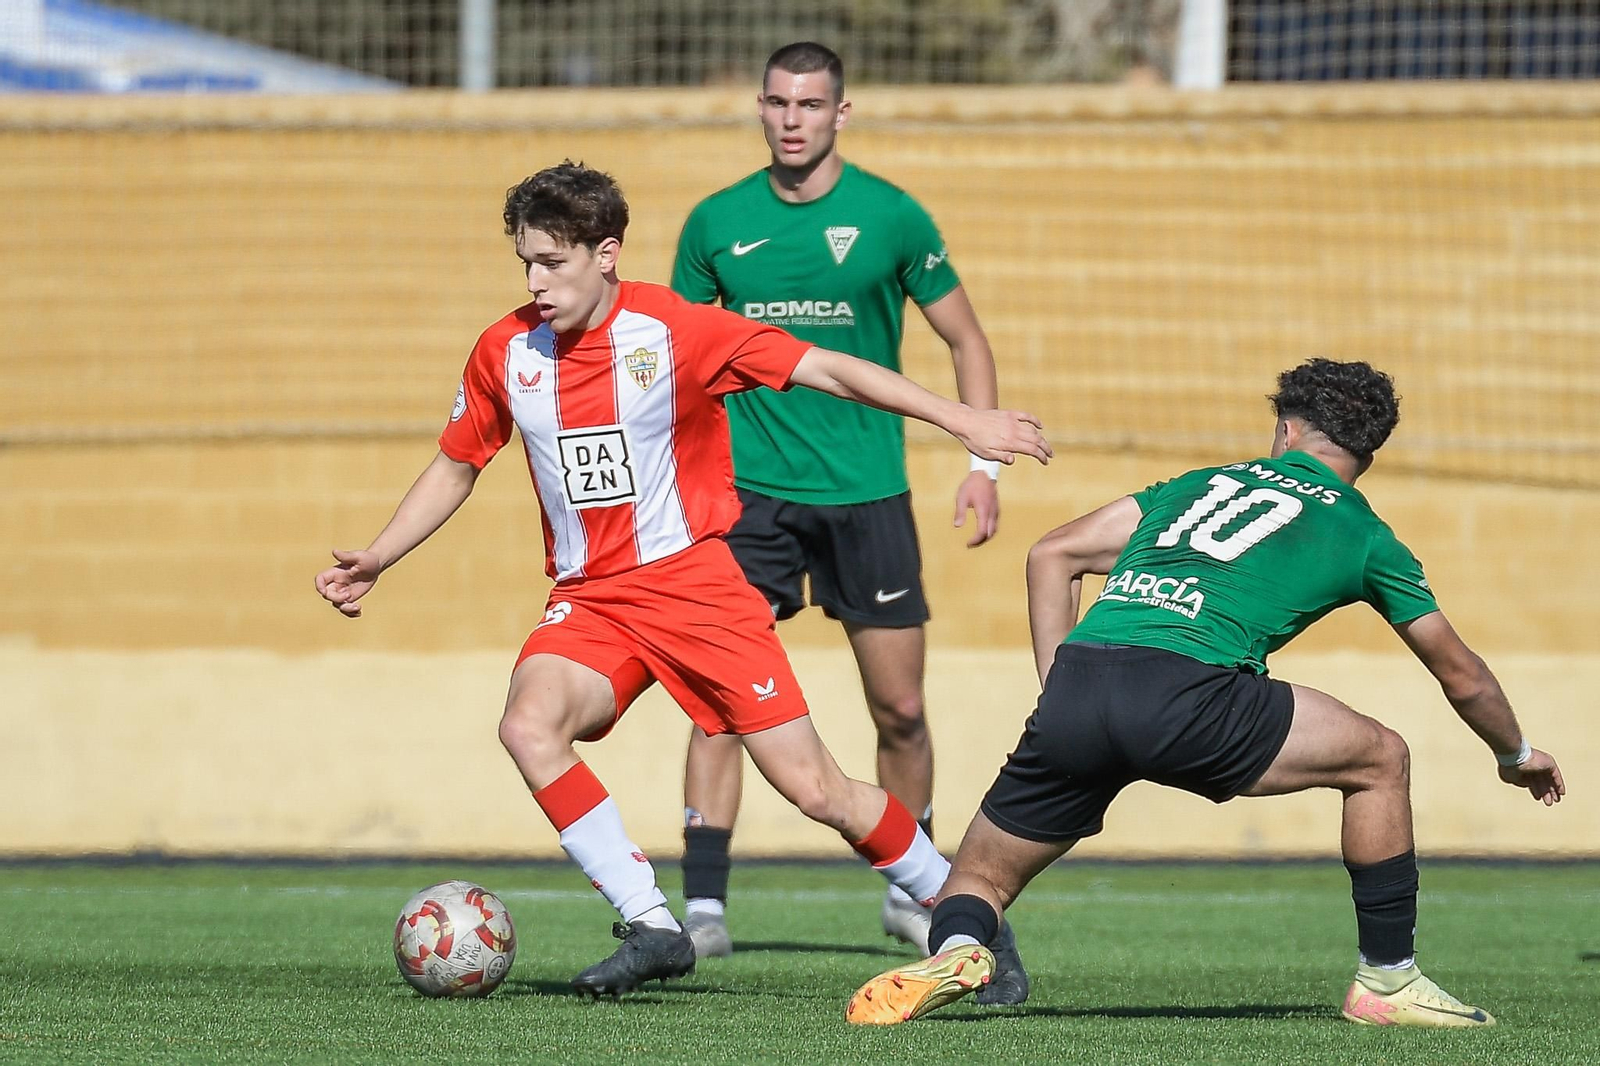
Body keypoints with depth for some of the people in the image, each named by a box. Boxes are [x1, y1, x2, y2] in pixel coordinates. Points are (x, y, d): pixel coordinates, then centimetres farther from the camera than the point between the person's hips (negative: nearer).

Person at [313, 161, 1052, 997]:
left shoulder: (675, 331, -11)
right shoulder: (505, 353, 2)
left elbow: (829, 369, -9)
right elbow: (455, 467, 18)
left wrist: (962, 421, -14)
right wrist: (374, 561, 8)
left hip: (695, 583, -3)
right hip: (587, 599, 4)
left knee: (813, 789, -7)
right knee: (529, 726, -27)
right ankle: (651, 928, -19)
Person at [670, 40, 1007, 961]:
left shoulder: (891, 217, -3)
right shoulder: (717, 222, 2)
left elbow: (967, 341, 5)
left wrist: (984, 463, -4)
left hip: (868, 494, 0)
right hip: (750, 492, 0)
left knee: (900, 709, 6)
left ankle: (912, 894, 25)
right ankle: (704, 907, -11)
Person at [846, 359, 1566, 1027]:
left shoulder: (1203, 481, 30)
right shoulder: (1364, 535, 22)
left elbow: (1052, 554, 24)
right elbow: (1461, 676, 33)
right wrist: (1516, 756, 51)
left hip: (1075, 687, 4)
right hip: (1183, 691, -3)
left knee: (980, 877, 20)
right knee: (1380, 758, 18)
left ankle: (957, 947, -15)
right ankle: (1386, 979, 20)